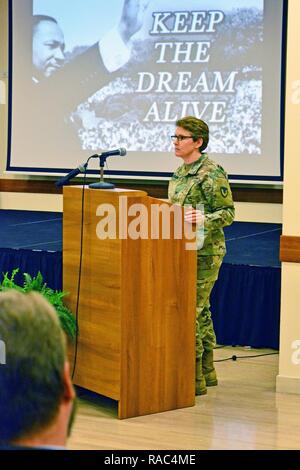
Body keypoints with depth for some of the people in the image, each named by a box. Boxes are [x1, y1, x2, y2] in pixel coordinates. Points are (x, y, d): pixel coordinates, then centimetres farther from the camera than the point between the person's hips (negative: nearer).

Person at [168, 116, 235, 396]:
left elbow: (228, 212, -14)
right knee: (200, 311, 15)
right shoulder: (180, 173, 15)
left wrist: (205, 219, -29)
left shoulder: (212, 173, -13)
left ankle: (194, 379, -3)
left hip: (204, 254, -9)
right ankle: (206, 372, 24)